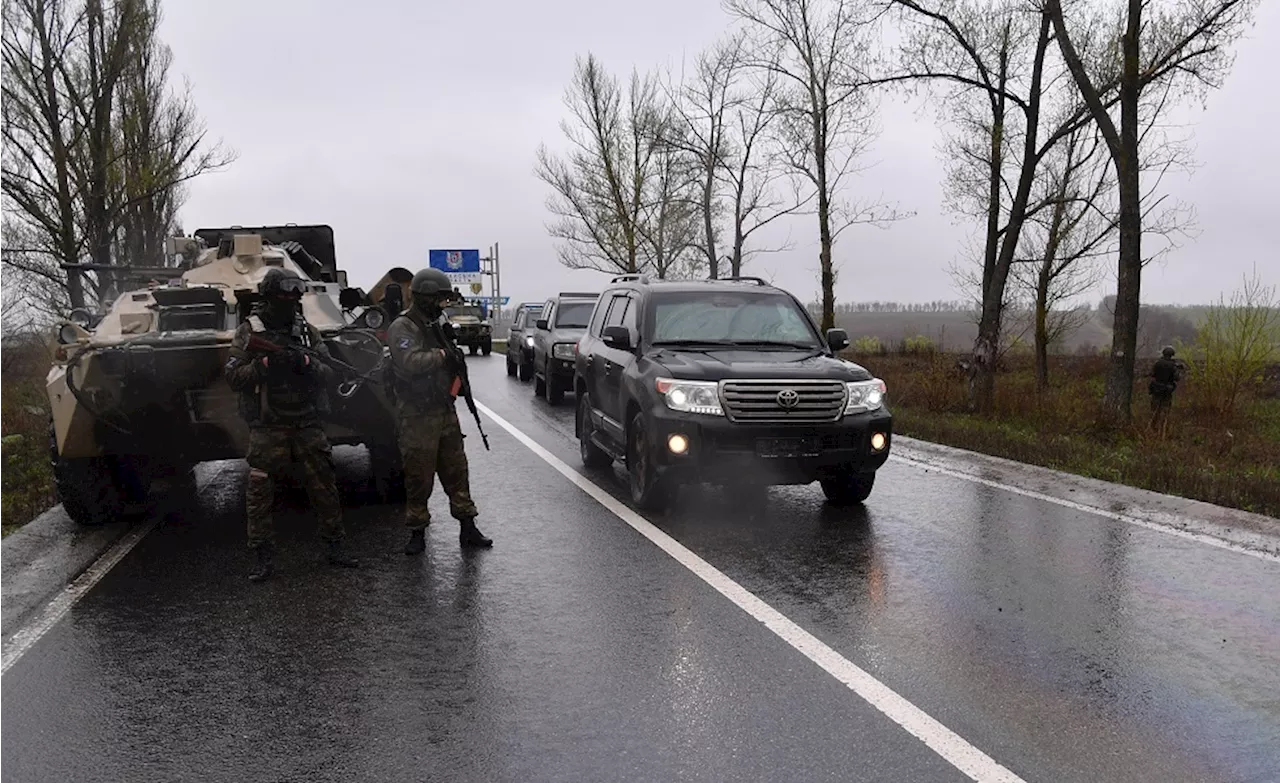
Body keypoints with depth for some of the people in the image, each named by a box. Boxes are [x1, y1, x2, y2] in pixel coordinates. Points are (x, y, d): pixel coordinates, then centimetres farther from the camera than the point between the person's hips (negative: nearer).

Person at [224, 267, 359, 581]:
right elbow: (234, 377, -5)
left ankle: (335, 549, 18)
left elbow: (329, 373, 5)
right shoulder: (249, 332, 0)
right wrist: (264, 364, -19)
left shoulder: (307, 330, 8)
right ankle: (263, 559, 9)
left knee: (325, 487, 6)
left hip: (308, 425, 3)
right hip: (268, 428, -3)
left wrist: (306, 363, -15)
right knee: (259, 494, -1)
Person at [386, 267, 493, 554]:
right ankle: (417, 533, 13)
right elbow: (410, 363, -27)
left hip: (445, 412, 8)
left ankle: (468, 528, 17)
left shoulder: (435, 325, 15)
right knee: (419, 478, 1)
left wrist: (455, 353, 5)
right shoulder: (402, 328, -11)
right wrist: (443, 354, -18)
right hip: (417, 416, -8)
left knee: (457, 471, 10)